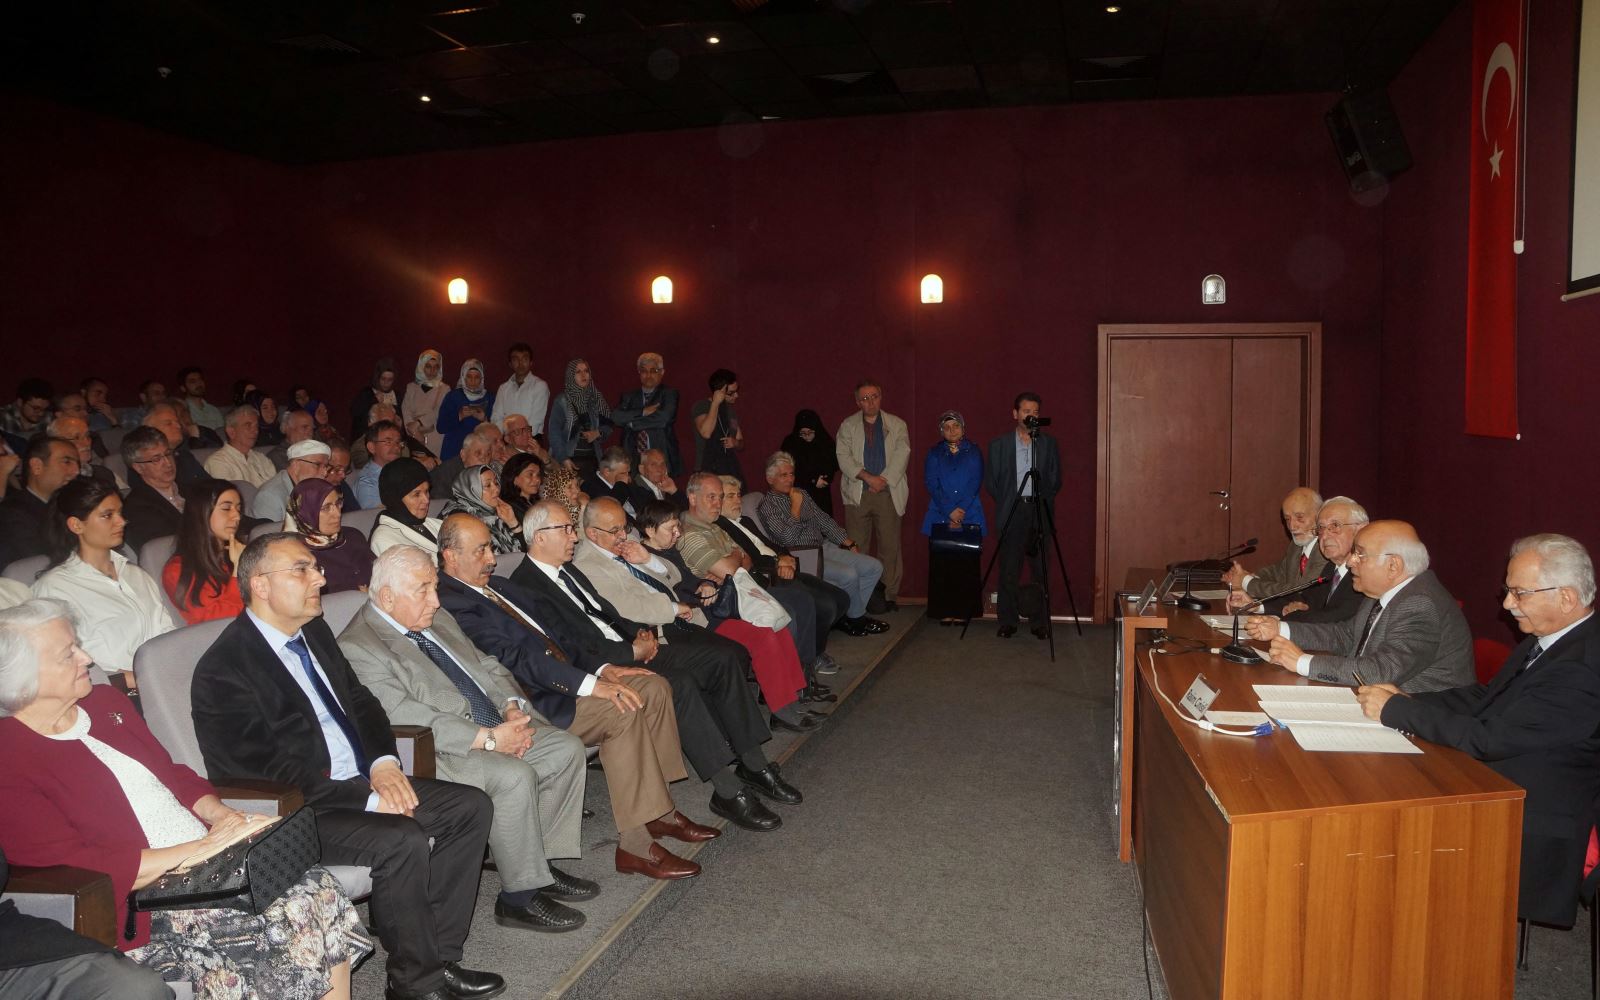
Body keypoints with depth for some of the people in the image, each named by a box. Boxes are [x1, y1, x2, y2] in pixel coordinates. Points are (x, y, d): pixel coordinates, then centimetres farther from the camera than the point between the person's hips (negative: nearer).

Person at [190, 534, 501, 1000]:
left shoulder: (314, 631, 10)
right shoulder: (223, 670, -16)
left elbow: (360, 700, 17)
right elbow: (269, 770, -20)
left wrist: (382, 763, -3)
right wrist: (366, 798, -21)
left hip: (364, 781, 9)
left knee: (471, 807, -2)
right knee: (401, 841, -30)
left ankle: (440, 955, 2)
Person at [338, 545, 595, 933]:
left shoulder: (438, 620, 15)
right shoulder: (357, 648, -13)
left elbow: (488, 668, 20)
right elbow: (407, 719, -22)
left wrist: (512, 707, -2)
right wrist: (488, 739, -24)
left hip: (496, 730, 9)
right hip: (437, 753, -9)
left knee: (567, 748, -5)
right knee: (515, 776, -30)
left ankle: (541, 862, 5)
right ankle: (520, 896, -14)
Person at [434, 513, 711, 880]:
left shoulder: (498, 586, 19)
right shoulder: (451, 604, -13)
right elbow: (512, 658, -22)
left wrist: (600, 668, 5)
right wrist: (589, 684, -27)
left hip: (560, 677, 10)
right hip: (531, 702, -10)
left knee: (653, 688, 0)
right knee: (622, 710, -26)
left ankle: (658, 809, 7)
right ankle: (634, 845, -21)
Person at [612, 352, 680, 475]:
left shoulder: (669, 394, 5)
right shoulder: (628, 396, 15)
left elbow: (664, 418, -12)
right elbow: (615, 417, -2)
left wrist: (632, 422, -4)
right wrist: (643, 412, -11)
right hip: (633, 459, 2)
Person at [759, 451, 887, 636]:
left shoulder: (801, 493, 15)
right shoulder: (768, 505, -8)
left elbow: (824, 521, 18)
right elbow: (787, 539, -19)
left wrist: (848, 543, 10)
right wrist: (796, 507, -16)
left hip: (824, 547, 8)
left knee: (874, 567, -4)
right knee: (849, 574, -28)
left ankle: (851, 616, 1)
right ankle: (857, 619, -4)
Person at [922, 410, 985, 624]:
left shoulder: (973, 452, 9)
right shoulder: (934, 453, 11)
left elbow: (975, 483, 0)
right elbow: (931, 484, 1)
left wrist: (961, 510, -12)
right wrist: (949, 512, -10)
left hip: (969, 517, -1)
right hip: (940, 517, 1)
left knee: (966, 566, -4)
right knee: (941, 566, -3)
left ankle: (963, 611, 2)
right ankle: (944, 612, 3)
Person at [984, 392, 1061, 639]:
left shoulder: (1049, 444, 8)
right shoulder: (999, 445, 5)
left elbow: (1055, 481, 12)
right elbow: (990, 481, 8)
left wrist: (1043, 502, 3)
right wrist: (1006, 502, 5)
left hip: (1040, 512, 1)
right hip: (1011, 513, -1)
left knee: (1040, 570, 2)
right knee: (1009, 570, -1)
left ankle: (1040, 622, 10)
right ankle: (1008, 621, 8)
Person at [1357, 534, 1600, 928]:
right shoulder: (1546, 638, 5)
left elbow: (1488, 739, -25)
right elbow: (1486, 697, 13)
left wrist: (1394, 709, -17)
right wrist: (1407, 700, -2)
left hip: (1532, 824, -8)